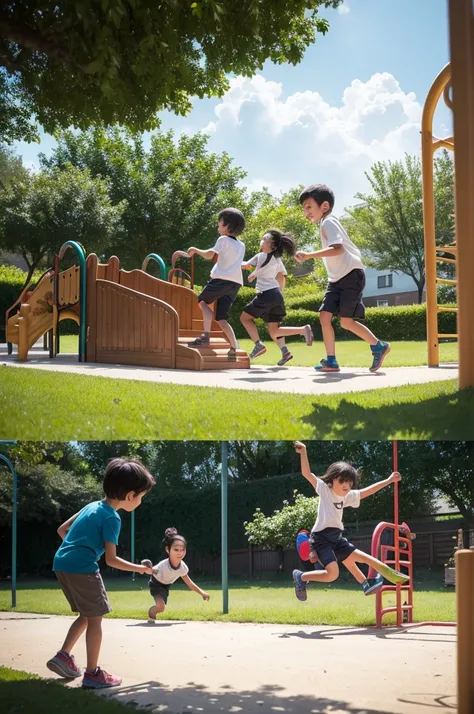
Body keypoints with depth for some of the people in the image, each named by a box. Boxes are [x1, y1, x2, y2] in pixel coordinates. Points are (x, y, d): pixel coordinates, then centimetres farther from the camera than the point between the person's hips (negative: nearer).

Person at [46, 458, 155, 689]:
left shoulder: (92, 506, 17)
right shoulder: (112, 518, -9)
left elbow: (62, 529, 22)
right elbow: (111, 559, -10)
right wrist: (139, 568, 1)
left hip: (62, 563, 9)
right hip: (82, 568, -9)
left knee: (86, 615, 20)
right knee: (95, 618, -1)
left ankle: (63, 656, 15)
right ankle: (92, 673, 1)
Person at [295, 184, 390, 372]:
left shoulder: (328, 223, -14)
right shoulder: (328, 223, 16)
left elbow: (337, 249, -31)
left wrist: (308, 256, -34)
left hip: (351, 274, -9)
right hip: (337, 279, 9)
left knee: (346, 321, -9)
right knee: (325, 316, -4)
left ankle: (379, 346, 10)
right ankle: (331, 361, -2)